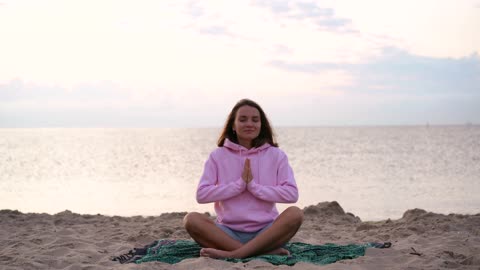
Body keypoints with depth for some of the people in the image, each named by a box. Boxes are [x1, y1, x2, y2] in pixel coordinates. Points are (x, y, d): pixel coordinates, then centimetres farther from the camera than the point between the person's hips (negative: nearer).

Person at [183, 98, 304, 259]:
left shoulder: (276, 155, 6)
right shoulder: (218, 156, 6)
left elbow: (291, 194, -6)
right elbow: (201, 195, -5)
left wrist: (254, 186, -11)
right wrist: (239, 184, -10)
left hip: (266, 232, 0)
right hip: (229, 232, 1)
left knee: (295, 214, -29)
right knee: (192, 219, -26)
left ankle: (232, 254, -35)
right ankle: (267, 251, -33)